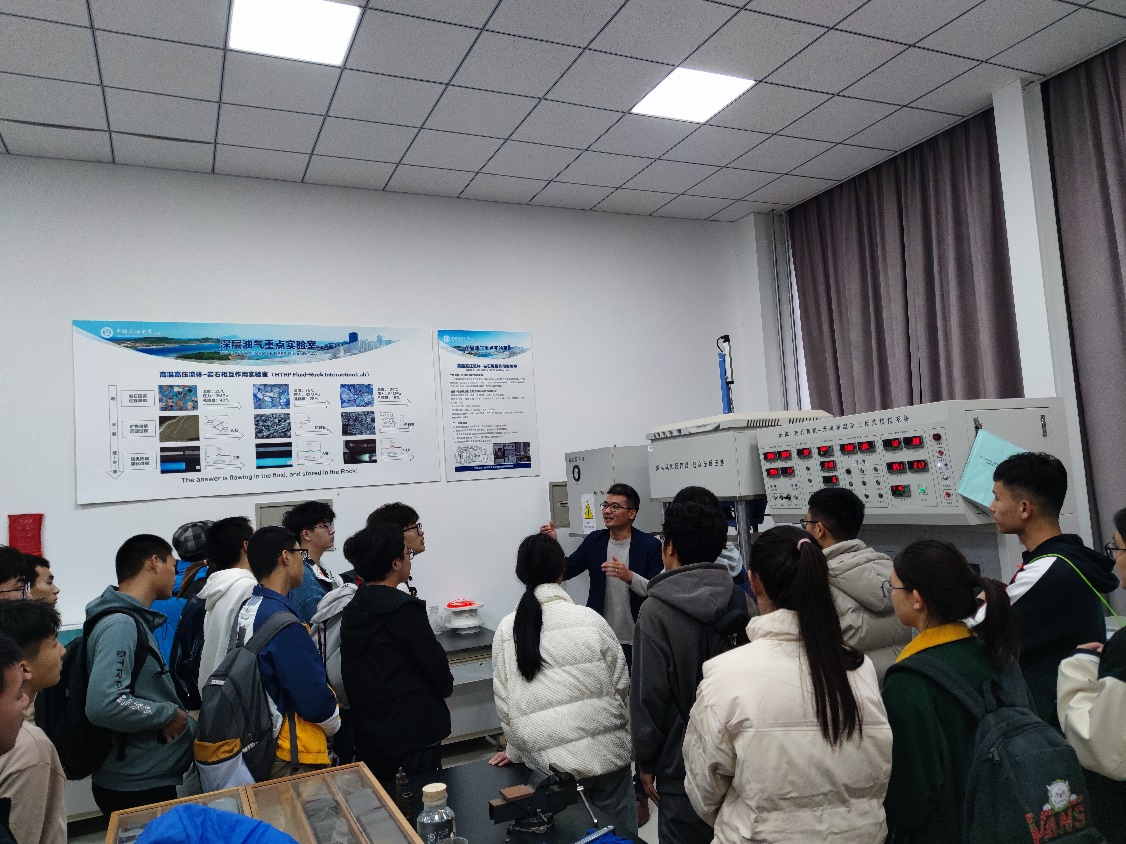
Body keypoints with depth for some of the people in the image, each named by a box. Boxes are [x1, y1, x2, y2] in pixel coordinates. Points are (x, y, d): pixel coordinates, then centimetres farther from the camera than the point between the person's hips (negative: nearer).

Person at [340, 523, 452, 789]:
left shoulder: (352, 610, 5)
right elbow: (436, 664, -14)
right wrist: (445, 688, 7)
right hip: (413, 735, -8)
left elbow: (350, 675, 11)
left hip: (367, 736, 8)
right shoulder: (404, 609, -19)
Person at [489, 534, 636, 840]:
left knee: (574, 836, 15)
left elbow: (504, 699, 2)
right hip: (606, 751, -1)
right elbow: (622, 683, 0)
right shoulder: (589, 619, -9)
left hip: (550, 761, 1)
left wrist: (517, 750, 17)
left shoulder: (506, 629, -4)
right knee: (621, 834, 14)